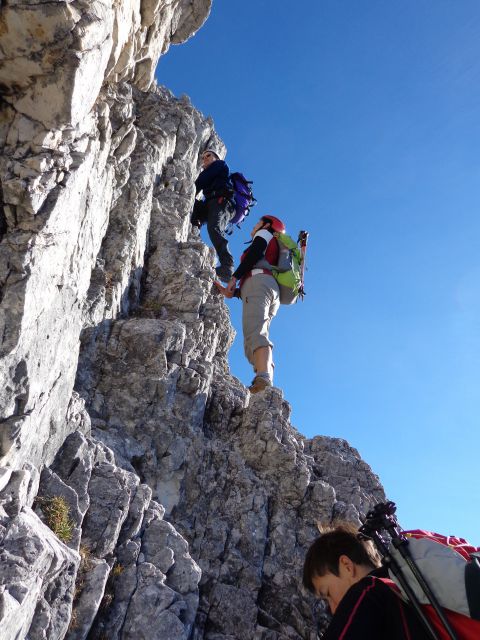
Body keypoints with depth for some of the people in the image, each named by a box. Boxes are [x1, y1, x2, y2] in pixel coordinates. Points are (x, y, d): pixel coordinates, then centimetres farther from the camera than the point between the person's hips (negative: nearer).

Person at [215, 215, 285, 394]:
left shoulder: (265, 234, 22)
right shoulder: (272, 254, 43)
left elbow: (255, 253, 0)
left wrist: (234, 277, -7)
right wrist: (232, 292, 23)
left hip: (259, 280, -8)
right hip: (273, 295, 8)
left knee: (254, 333, -28)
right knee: (254, 341, -8)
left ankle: (263, 379, -48)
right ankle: (267, 388, -27)